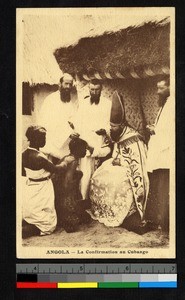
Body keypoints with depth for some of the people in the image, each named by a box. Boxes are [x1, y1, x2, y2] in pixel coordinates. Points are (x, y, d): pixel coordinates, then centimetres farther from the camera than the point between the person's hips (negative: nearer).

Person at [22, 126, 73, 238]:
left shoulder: (24, 155, -3)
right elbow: (56, 169, -15)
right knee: (47, 225, 3)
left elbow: (23, 172, 12)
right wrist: (67, 161, 2)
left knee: (29, 218, 26)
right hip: (41, 191, -8)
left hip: (29, 190, 8)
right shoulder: (39, 157, -27)